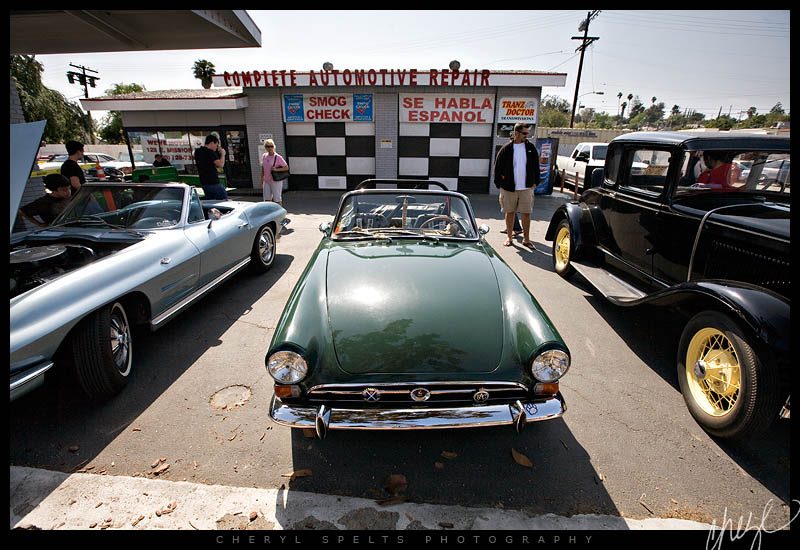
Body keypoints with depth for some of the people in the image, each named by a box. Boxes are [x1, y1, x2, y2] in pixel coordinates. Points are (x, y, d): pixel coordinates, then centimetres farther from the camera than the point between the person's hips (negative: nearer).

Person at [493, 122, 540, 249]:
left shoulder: (531, 148, 5)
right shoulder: (506, 149, -3)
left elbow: (536, 166, 10)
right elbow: (498, 167, 1)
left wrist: (535, 182, 4)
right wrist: (500, 184, -2)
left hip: (527, 187, 1)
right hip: (509, 188, -1)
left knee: (526, 213, 2)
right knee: (510, 213, 8)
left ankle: (526, 239, 11)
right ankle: (509, 237, 21)